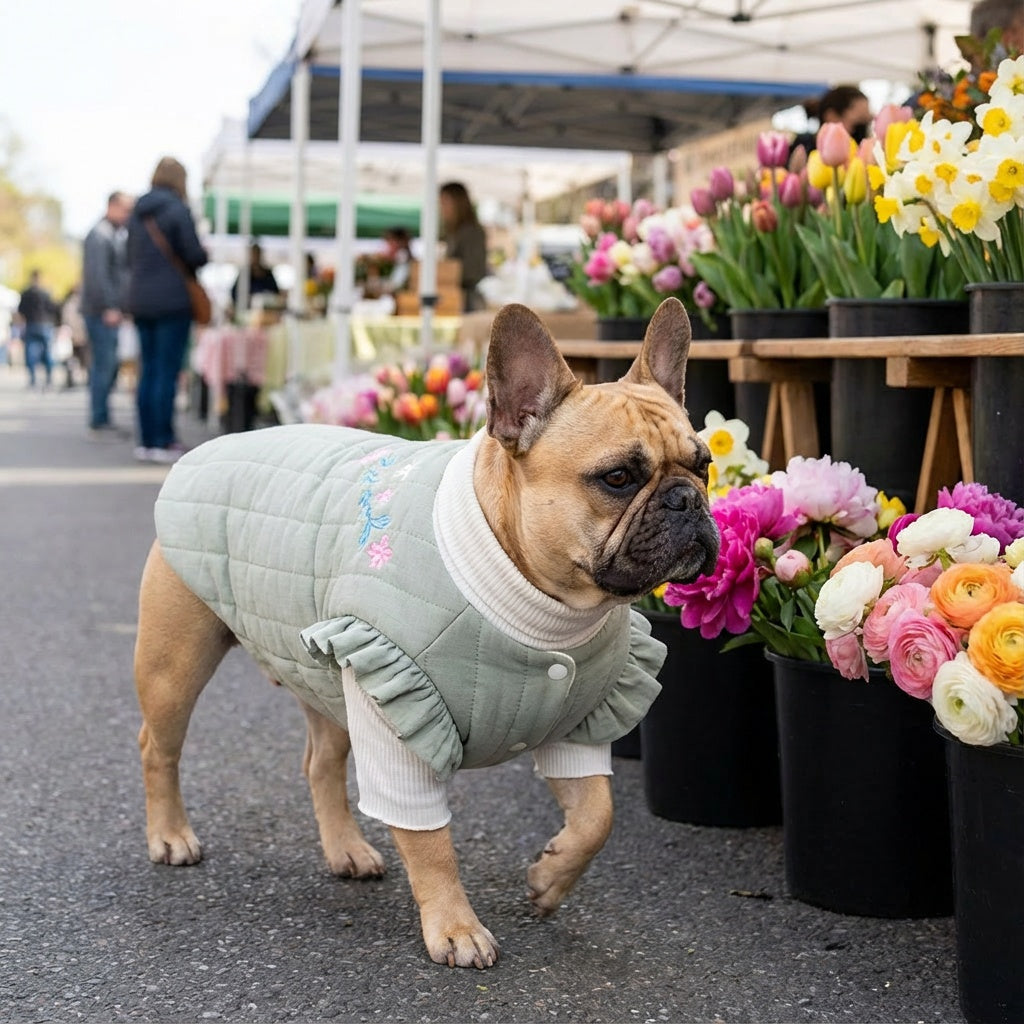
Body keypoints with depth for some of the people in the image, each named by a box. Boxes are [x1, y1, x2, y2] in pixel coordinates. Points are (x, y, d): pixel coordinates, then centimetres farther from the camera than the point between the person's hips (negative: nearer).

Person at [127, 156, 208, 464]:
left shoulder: (137, 213, 12)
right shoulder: (177, 210, -9)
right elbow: (195, 255, -12)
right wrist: (204, 256, 8)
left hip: (140, 301, 6)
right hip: (172, 300, -6)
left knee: (148, 371, 9)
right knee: (168, 372, -5)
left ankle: (146, 441, 9)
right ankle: (163, 443, -6)